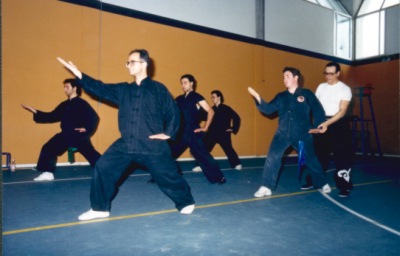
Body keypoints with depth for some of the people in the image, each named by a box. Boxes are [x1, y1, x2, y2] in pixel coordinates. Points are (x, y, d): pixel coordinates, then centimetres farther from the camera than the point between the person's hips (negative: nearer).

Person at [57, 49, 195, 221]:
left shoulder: (158, 89, -2)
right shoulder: (123, 90, 11)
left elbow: (173, 112, 1)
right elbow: (101, 89, 4)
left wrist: (168, 133, -4)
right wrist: (79, 75, -4)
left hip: (152, 145, -4)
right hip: (125, 144, 5)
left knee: (167, 175, 3)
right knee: (103, 168, -1)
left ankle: (186, 202, 29)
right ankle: (100, 208, 17)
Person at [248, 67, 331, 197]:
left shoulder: (306, 94, -1)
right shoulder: (281, 96, 8)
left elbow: (319, 111, 1)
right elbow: (268, 109, -2)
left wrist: (316, 128, -2)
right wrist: (257, 97, -14)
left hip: (302, 134, -2)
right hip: (283, 133, 2)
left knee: (311, 160, 13)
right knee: (272, 157, -12)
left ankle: (323, 184, 37)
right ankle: (266, 187, -1)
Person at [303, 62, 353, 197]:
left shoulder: (345, 89, -6)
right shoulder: (321, 87, 9)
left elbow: (342, 111, -14)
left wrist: (327, 124, -25)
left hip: (338, 124, -4)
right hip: (321, 123, 4)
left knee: (342, 156, -2)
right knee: (318, 154, 10)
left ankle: (344, 186, 8)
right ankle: (313, 181, 22)